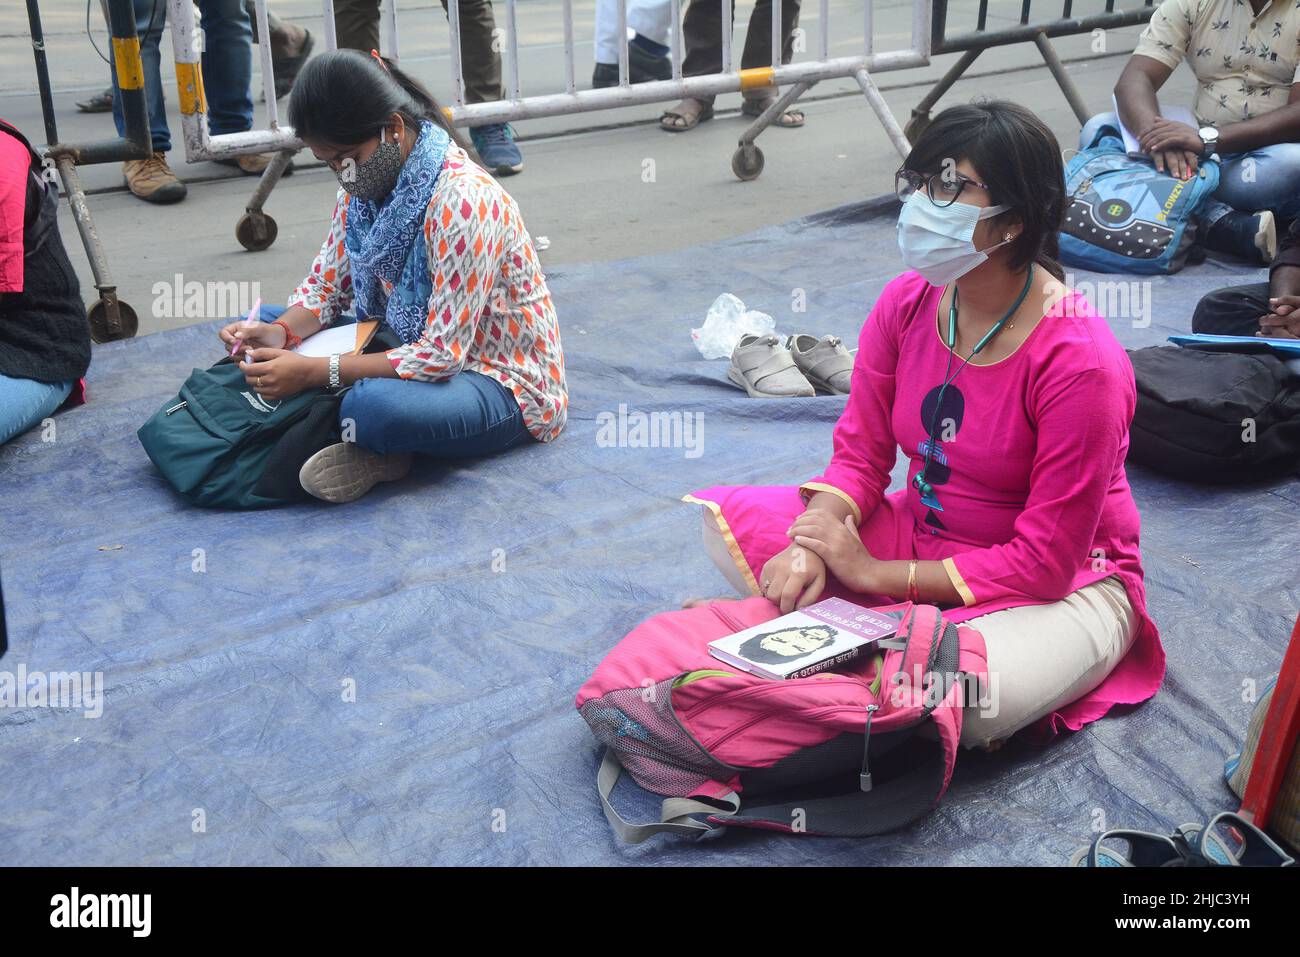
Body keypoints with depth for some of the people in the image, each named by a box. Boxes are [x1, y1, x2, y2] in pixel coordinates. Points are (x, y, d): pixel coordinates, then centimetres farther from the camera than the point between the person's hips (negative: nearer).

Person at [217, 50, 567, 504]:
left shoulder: (462, 201, -27)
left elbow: (442, 356, -27)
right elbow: (327, 284, 7)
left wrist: (313, 371, -29)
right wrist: (281, 332, -15)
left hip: (504, 385, -9)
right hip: (416, 353, 9)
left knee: (372, 407, -39)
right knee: (267, 325, 3)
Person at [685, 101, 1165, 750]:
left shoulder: (1079, 361, -26)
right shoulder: (907, 302, -8)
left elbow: (1045, 562, -22)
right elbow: (860, 455, -1)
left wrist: (872, 573, -20)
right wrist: (811, 547, -22)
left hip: (1067, 586, -5)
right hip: (920, 532, 6)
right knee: (727, 519, -7)